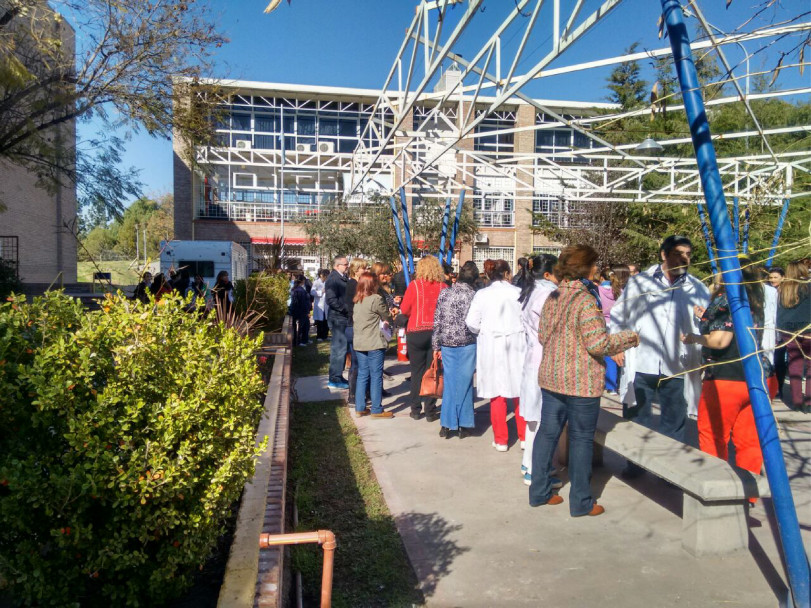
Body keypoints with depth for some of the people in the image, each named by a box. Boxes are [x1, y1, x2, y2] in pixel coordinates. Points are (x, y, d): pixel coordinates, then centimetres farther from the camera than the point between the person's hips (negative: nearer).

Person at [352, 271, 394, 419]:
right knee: (376, 376, 0)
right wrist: (386, 321, 20)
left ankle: (359, 408, 16)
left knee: (362, 375, 12)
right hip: (374, 344, -7)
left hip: (359, 343, 7)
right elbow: (387, 317, -4)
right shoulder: (376, 299, -12)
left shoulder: (357, 301, 10)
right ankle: (377, 410, 4)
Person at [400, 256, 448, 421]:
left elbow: (404, 309, -3)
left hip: (416, 332, -1)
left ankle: (416, 410, 15)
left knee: (417, 371, 9)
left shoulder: (414, 285, -6)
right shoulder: (443, 287, -3)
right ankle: (430, 411, 11)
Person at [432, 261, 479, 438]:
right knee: (465, 384, 8)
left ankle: (447, 425, 14)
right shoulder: (475, 296, -9)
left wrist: (436, 345, 9)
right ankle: (464, 425, 16)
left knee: (449, 383, 11)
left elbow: (437, 322, 1)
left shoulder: (444, 294, -1)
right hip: (468, 344, -2)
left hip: (447, 345, 2)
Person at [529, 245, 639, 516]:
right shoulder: (585, 300, -17)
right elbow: (598, 344, -19)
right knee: (581, 439, 5)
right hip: (581, 382, -7)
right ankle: (581, 502, 17)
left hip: (550, 378, 7)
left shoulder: (552, 297, 7)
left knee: (547, 432, 13)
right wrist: (630, 337, -5)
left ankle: (539, 492, 24)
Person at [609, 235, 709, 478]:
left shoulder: (699, 289, 6)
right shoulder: (639, 282, 3)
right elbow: (618, 315, 8)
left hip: (677, 369, 1)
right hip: (640, 366, 0)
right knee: (636, 419, 12)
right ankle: (635, 464, 28)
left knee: (674, 424, 11)